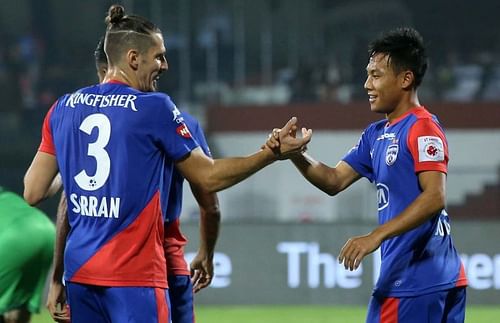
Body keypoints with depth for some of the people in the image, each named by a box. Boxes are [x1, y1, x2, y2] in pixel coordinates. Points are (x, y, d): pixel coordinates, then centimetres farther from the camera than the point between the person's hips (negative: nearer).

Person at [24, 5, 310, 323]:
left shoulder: (63, 108, 7)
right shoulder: (155, 108, -7)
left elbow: (32, 193, 7)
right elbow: (208, 177, 0)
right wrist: (273, 152, 8)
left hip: (79, 272, 6)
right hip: (134, 273, -6)